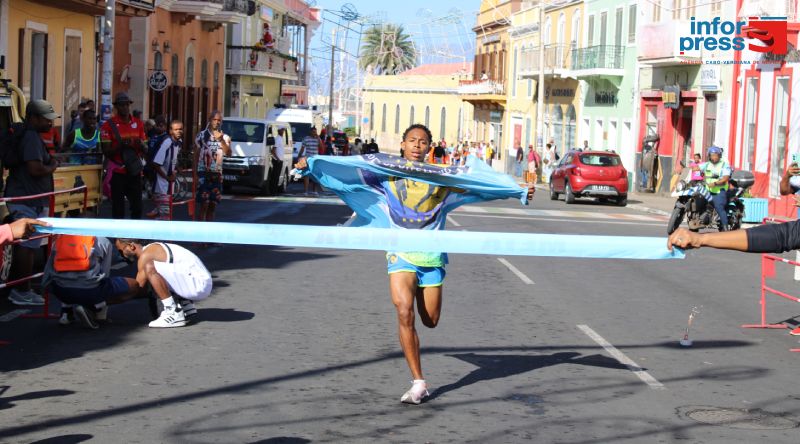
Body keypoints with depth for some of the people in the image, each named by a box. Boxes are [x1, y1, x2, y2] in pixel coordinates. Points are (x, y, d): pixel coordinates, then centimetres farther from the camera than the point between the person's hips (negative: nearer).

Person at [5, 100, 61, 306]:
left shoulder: (24, 135, 15)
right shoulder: (32, 139, -17)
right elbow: (36, 169, -27)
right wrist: (53, 166, -8)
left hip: (20, 198, 11)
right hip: (30, 202, -11)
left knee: (22, 245, 18)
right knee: (28, 247, -4)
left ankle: (13, 286, 26)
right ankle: (23, 292, 0)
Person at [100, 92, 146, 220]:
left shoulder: (138, 124, 8)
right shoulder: (109, 125, -6)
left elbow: (144, 150, 13)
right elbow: (106, 152, -8)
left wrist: (140, 144, -10)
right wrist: (121, 144, -24)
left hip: (134, 170, 4)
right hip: (117, 172, -4)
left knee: (137, 207, 5)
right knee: (118, 209, -1)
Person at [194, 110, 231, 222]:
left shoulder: (225, 137, 8)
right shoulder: (202, 135, 1)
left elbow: (228, 153, -9)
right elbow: (196, 156, 3)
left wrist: (221, 140, -22)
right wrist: (195, 174, -2)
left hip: (217, 174, 4)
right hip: (203, 172, -4)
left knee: (213, 205, 7)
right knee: (204, 204, -12)